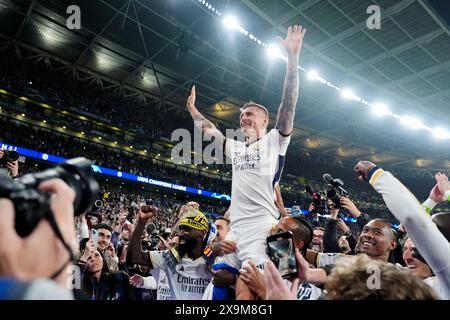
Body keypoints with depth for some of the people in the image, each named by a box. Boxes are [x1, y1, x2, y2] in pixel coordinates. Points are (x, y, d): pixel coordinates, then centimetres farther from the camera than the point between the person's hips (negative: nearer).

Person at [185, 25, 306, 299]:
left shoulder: (274, 141, 4)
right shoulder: (236, 147, 22)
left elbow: (289, 103, -7)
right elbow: (209, 130, 33)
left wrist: (293, 57, -11)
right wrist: (192, 108, 38)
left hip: (262, 229, -7)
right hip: (235, 230, 7)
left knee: (245, 292, -15)